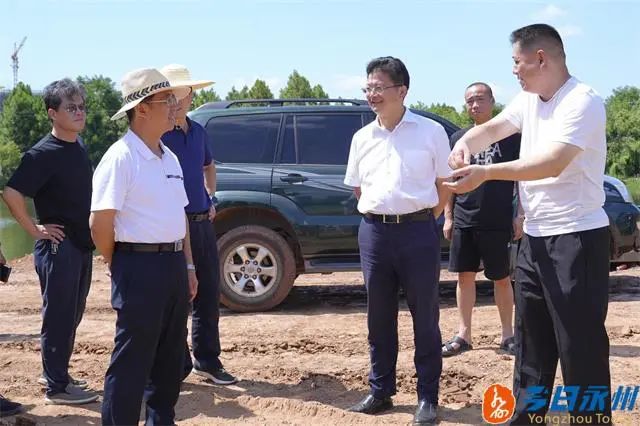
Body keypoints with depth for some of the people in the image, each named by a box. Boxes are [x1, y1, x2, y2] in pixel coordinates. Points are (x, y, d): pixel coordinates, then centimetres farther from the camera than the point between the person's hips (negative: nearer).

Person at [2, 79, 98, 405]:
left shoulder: (79, 149, 9)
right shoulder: (43, 153, -16)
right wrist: (35, 230, -16)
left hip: (82, 245, 8)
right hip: (58, 246, -8)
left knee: (72, 314, 16)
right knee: (58, 316, 0)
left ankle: (56, 373, 30)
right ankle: (56, 386, 11)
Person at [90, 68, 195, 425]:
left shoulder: (170, 158, 13)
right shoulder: (121, 157, -13)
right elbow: (101, 223, -16)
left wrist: (187, 266, 15)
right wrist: (119, 266, -3)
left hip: (174, 265, 8)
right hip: (141, 266, -8)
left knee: (171, 358, 16)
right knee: (132, 364, -1)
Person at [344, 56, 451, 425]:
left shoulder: (430, 131, -1)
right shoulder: (363, 137, 10)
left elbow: (444, 185, 4)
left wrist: (422, 223, 3)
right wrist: (376, 220, 11)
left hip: (418, 231, -4)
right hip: (374, 232, 4)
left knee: (425, 318, 3)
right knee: (379, 318, 10)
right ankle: (381, 393, 21)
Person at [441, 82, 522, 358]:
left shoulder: (510, 137, 0)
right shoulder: (458, 138, 9)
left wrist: (520, 216, -5)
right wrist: (448, 217, 7)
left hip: (498, 223, -3)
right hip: (464, 221, 3)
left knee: (502, 278, 6)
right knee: (465, 276, 7)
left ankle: (508, 335, 18)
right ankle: (463, 335, 15)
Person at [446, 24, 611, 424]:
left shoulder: (582, 102, -17)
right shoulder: (528, 101, 10)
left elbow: (552, 163, -28)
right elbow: (492, 128, 17)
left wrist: (486, 173, -32)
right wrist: (465, 143, -7)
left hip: (576, 239, -9)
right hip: (535, 238, 9)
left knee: (580, 346, -4)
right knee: (531, 341, 16)